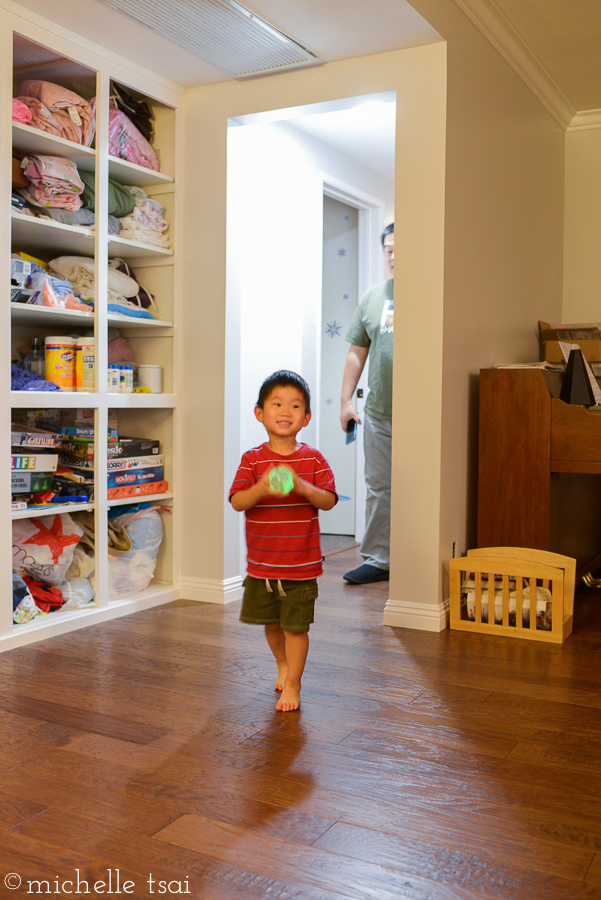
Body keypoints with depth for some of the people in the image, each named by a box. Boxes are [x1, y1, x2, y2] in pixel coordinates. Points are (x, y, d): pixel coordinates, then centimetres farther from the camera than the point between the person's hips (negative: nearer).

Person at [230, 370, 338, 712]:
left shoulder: (313, 459, -3)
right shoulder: (253, 459, -3)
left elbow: (329, 501, -10)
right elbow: (237, 501, -11)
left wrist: (304, 488, -28)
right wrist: (261, 489, -31)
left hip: (301, 564, -2)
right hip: (261, 564, 2)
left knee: (296, 626, 3)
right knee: (271, 622, 19)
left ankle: (293, 685, 20)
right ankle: (283, 663, 45)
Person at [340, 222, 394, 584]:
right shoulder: (373, 297, 12)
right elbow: (357, 352, 15)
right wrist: (346, 399, 10)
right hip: (378, 413, 4)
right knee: (378, 488, 8)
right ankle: (378, 560, 17)